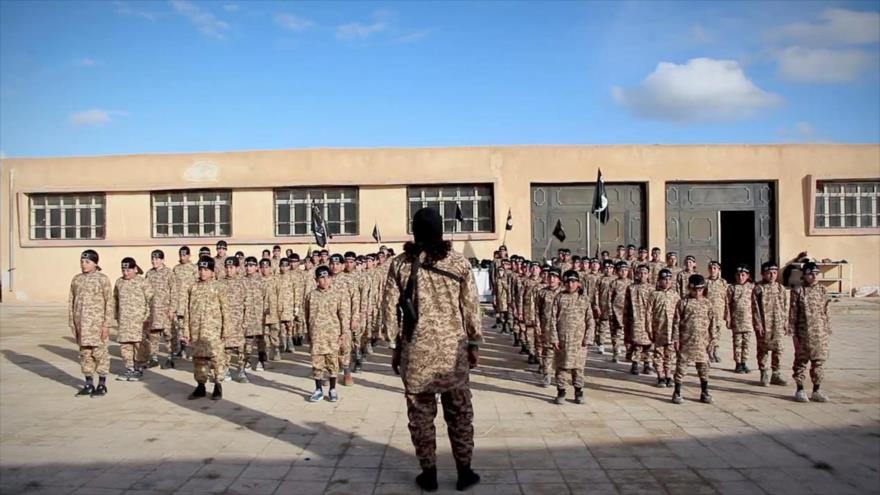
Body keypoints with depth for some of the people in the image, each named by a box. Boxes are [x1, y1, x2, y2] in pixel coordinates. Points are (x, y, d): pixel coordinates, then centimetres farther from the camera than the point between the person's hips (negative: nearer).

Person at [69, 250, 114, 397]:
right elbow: (71, 302, 14)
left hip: (97, 322, -5)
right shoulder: (76, 279, 10)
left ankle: (102, 385, 10)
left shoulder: (102, 279, -5)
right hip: (81, 322, 5)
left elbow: (109, 302, -7)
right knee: (84, 353, 10)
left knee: (99, 351, 0)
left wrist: (106, 324, -11)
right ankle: (89, 385, 20)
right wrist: (72, 323, 10)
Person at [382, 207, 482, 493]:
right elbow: (471, 307, -1)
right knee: (459, 412, 11)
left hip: (415, 349, 0)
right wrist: (474, 344, 9)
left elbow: (390, 308, 0)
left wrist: (396, 346, 9)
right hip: (453, 348, 0)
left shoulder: (400, 264, -1)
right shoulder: (459, 262, -2)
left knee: (421, 413, 10)